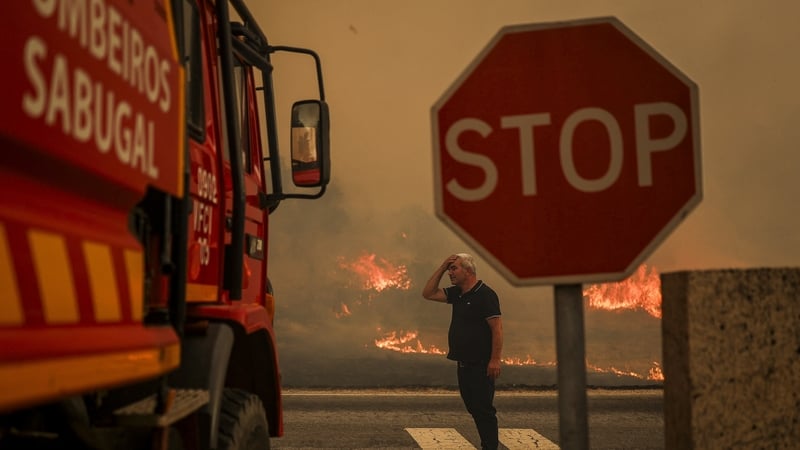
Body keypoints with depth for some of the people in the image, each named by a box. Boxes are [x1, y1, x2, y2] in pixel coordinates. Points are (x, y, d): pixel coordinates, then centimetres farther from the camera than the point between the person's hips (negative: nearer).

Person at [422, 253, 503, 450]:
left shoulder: (485, 294, -14)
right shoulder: (457, 293, 12)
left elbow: (497, 328, -18)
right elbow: (428, 293, 15)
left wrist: (495, 360, -23)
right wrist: (441, 268, 5)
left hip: (481, 365, -9)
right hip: (464, 364, 9)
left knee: (483, 409, -6)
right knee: (474, 409, 12)